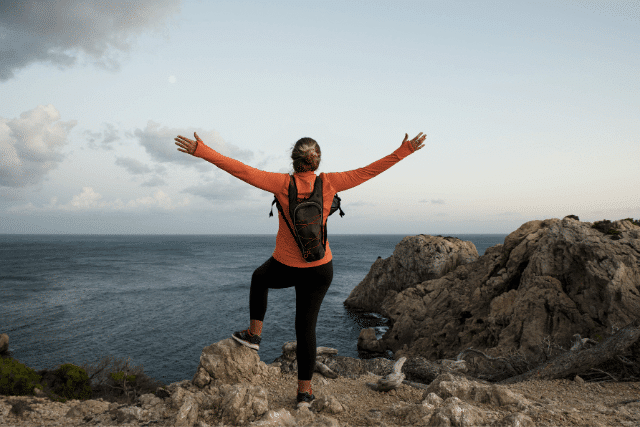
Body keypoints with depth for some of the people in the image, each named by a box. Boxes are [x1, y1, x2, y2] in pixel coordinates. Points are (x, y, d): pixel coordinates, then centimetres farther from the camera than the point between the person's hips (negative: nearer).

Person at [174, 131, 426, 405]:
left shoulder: (283, 183, -14)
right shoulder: (329, 183, -9)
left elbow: (242, 171, -17)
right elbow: (369, 171, -5)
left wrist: (201, 151, -14)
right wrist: (404, 150, 2)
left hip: (285, 268, -1)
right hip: (319, 269, 2)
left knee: (259, 278, 34)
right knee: (306, 325, 13)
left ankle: (254, 333, 32)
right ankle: (304, 390, 18)